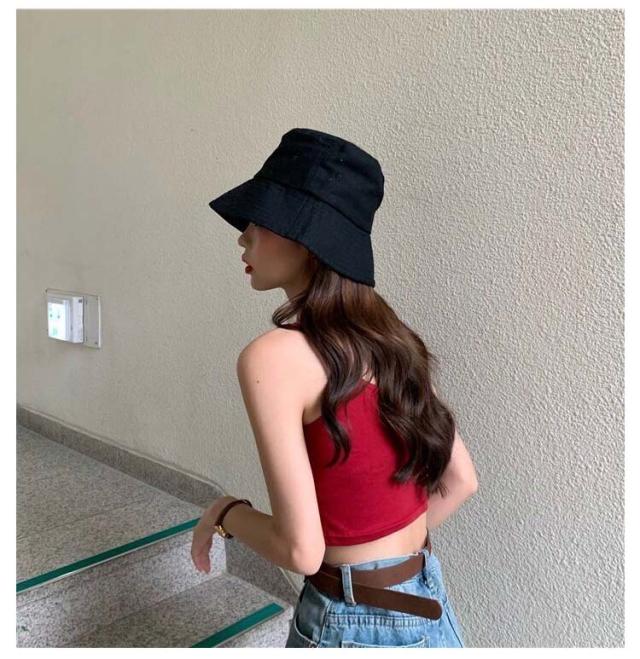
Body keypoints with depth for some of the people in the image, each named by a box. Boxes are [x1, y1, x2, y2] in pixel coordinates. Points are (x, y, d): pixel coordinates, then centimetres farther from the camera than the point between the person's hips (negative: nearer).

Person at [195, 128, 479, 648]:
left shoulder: (273, 356, -23)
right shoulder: (387, 333, -2)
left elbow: (301, 550, -23)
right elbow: (460, 481, 4)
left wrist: (225, 513, -5)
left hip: (354, 625, -5)